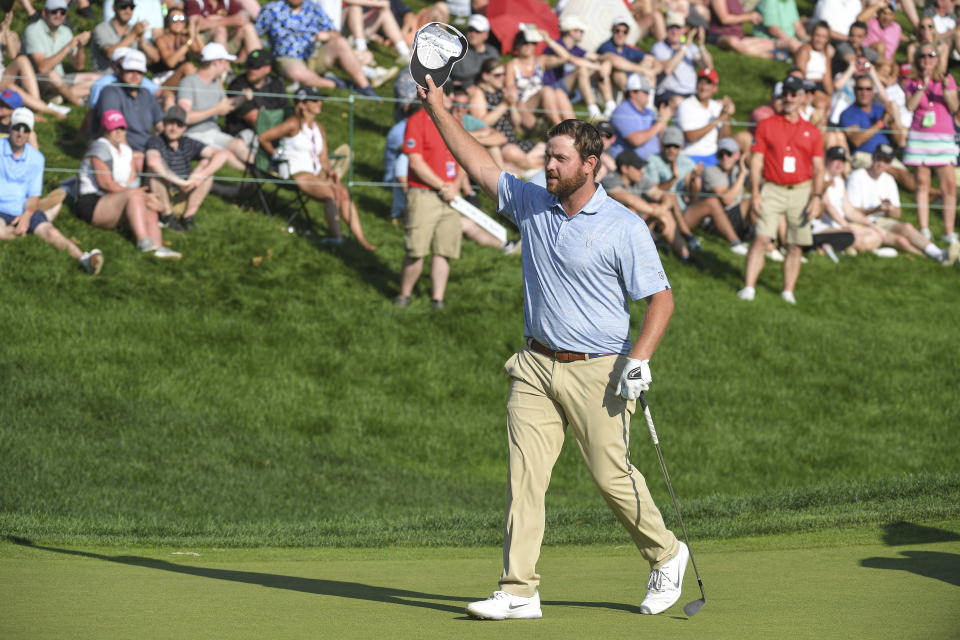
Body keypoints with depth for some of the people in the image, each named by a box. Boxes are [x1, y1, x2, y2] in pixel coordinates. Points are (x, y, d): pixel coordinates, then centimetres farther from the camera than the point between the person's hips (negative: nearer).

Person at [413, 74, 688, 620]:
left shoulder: (624, 227, -7)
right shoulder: (531, 205, 7)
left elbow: (661, 299, -6)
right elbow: (478, 164, 14)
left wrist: (640, 357, -18)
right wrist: (437, 108, 11)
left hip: (597, 371, -5)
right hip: (536, 367, 5)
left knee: (612, 474, -3)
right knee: (524, 474, -5)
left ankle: (666, 556, 21)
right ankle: (519, 591, -6)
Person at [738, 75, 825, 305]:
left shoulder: (812, 132, 11)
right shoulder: (766, 126, 7)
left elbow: (818, 168, 9)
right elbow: (756, 161, 3)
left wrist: (817, 197, -3)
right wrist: (755, 193, -7)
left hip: (801, 191, 2)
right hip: (772, 190, -2)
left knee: (796, 246, 2)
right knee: (762, 238, -14)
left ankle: (788, 292, 10)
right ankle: (749, 287, -17)